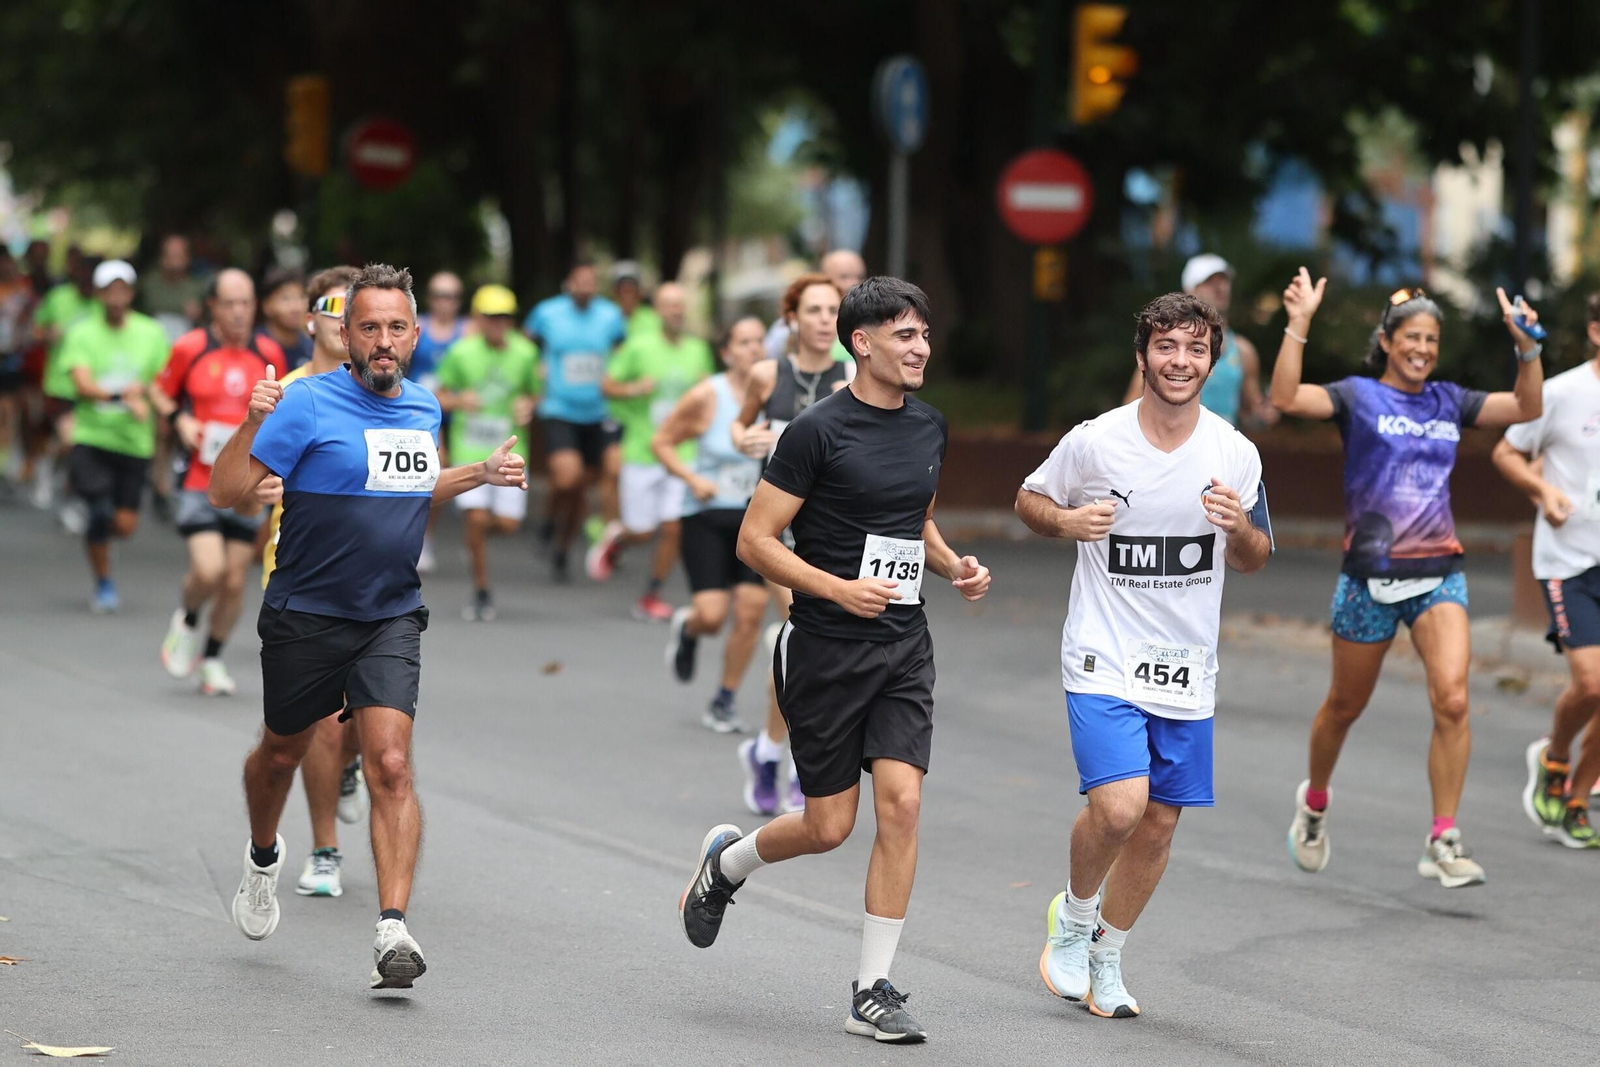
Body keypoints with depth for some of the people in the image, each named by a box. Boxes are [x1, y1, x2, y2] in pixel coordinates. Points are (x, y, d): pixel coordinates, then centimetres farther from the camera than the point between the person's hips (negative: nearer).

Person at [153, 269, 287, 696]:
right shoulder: (190, 348, -3)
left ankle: (213, 660, 23)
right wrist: (180, 420, -8)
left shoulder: (269, 353, 4)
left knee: (235, 580, 3)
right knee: (208, 570, -18)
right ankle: (186, 622, 15)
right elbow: (162, 392, 11)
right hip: (198, 481, -2)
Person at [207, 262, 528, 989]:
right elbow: (226, 492, -17)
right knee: (282, 752, 18)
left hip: (391, 620, 2)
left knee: (390, 765, -14)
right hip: (305, 618, -2)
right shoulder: (308, 404, -14)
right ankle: (264, 858, 50)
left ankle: (393, 930, -20)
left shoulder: (424, 408, 5)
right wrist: (254, 423, -30)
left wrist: (481, 475, 14)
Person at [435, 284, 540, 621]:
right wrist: (458, 401, -16)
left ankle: (479, 534, 32)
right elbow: (439, 396, 6)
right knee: (476, 518, -12)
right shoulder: (461, 352, -3)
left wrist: (527, 407, -7)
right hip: (469, 450, -2)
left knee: (508, 524, -6)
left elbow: (532, 393, 15)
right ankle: (481, 593, 4)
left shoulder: (524, 353, 2)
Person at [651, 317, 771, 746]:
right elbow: (661, 442, -1)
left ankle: (724, 703, 12)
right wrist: (692, 478, -14)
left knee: (751, 612, -5)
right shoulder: (707, 397, -10)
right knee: (711, 615, -11)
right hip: (708, 515, -2)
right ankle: (686, 629, 28)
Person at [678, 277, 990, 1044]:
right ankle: (726, 862, 34)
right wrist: (839, 588, -22)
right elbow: (754, 540, -11)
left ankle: (873, 991, -3)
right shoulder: (818, 431, -11)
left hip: (903, 648, 5)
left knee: (901, 803, -10)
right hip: (825, 651, -5)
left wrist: (955, 567, 6)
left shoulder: (929, 428, 9)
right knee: (830, 827, 0)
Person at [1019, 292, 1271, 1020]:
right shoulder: (1093, 442, -7)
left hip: (1187, 672, 4)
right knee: (1119, 806, -20)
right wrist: (1066, 520, -13)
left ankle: (1106, 959, 28)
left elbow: (1253, 561, 12)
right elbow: (1029, 500, 9)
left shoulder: (1235, 455, 1)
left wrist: (1241, 529, -12)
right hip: (1104, 659, -3)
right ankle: (1074, 916, 9)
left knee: (1157, 825, 7)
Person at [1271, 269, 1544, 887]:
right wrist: (1298, 326, -26)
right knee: (1345, 706, 13)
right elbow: (1286, 398, -18)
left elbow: (1526, 408, 11)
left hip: (1439, 574, 2)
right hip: (1369, 577, -2)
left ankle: (1442, 843, -12)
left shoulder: (1449, 402, 10)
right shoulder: (1358, 397, -3)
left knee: (1452, 701, -17)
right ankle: (1314, 803, 40)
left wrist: (1526, 347, -3)